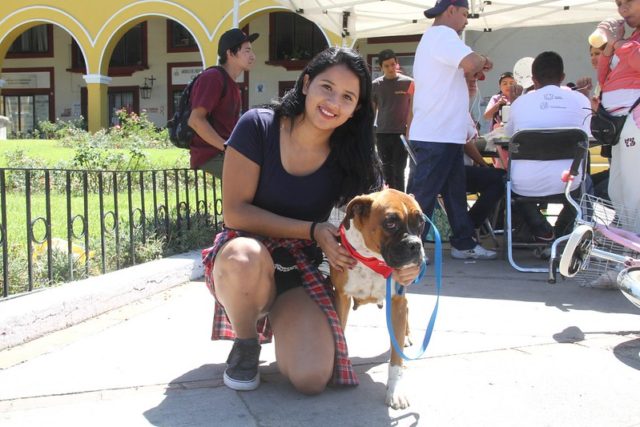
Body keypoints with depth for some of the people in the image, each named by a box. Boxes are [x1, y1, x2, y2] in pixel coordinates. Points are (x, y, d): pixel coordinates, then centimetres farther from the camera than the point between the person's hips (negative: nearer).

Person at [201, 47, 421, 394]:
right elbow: (235, 211, -15)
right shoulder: (257, 126, -13)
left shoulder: (350, 157, -6)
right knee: (244, 255, -40)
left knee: (312, 378, -22)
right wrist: (312, 230, -22)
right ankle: (246, 342, -6)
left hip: (300, 274, 2)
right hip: (242, 261, -2)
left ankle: (279, 318, 14)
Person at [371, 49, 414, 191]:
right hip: (382, 133, 3)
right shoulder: (376, 85, 5)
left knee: (398, 170, -5)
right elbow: (372, 110, 11)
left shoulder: (408, 83, -2)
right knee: (386, 169, 9)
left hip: (401, 133, -3)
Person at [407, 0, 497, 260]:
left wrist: (473, 72, 9)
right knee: (422, 195, -6)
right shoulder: (442, 34, -12)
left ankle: (463, 244, 21)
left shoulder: (434, 37, 22)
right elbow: (471, 63, -28)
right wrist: (483, 62, -6)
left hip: (444, 134, 11)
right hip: (436, 136, -11)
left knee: (455, 192, 14)